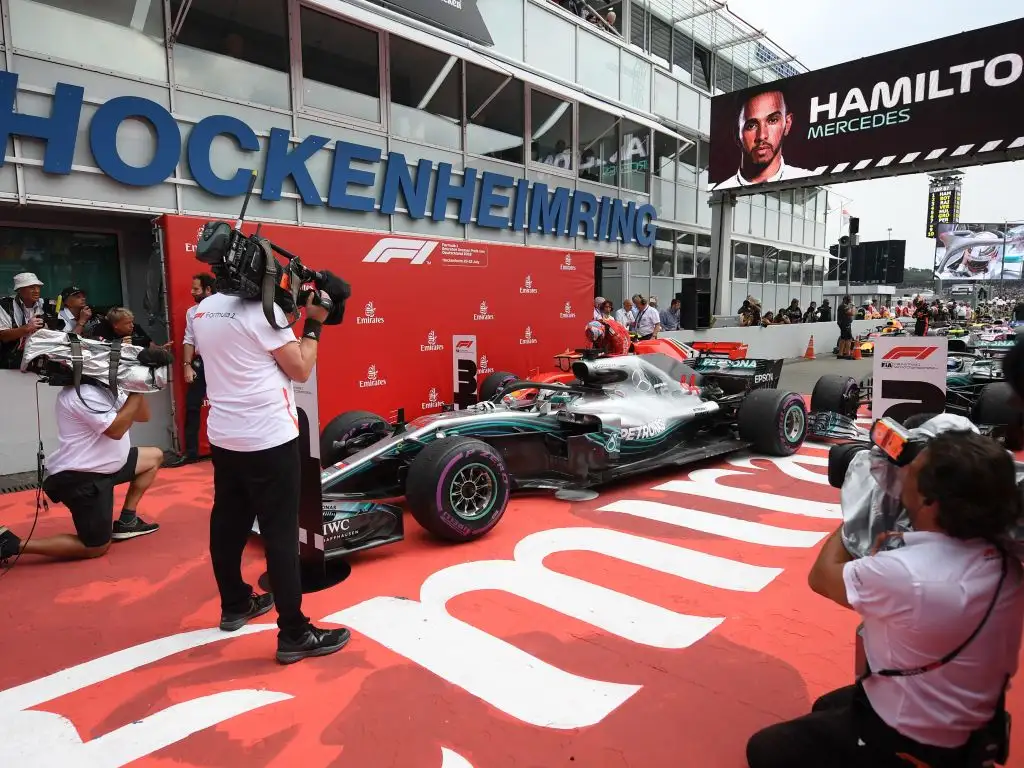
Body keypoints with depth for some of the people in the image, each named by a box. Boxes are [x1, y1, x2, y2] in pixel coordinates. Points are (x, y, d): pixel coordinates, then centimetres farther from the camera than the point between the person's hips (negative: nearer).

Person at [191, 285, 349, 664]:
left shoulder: (203, 311, 8)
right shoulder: (263, 311, -15)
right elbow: (301, 370, -13)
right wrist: (314, 323, -3)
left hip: (224, 438, 8)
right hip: (269, 440, -8)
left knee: (227, 524, 18)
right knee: (281, 533, -3)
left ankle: (235, 605, 36)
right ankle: (294, 634, 4)